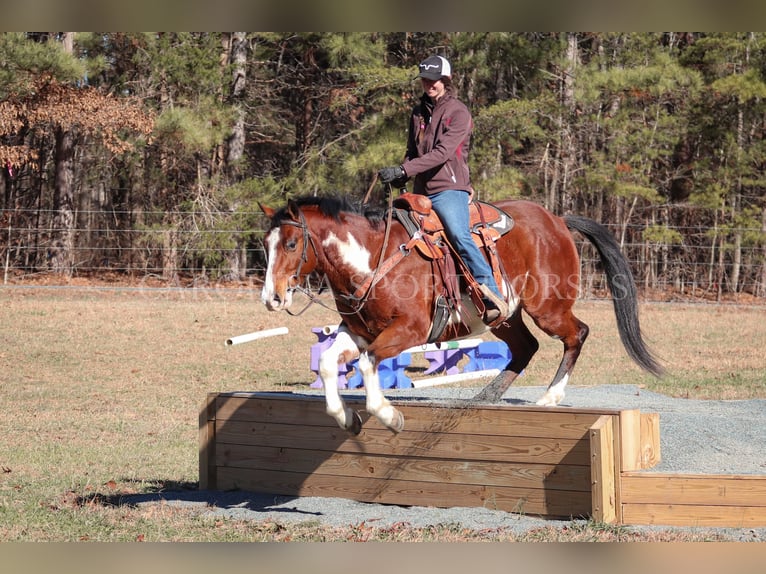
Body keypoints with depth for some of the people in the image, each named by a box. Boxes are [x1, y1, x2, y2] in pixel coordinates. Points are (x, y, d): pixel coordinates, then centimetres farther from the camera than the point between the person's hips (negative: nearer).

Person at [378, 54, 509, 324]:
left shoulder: (458, 112, -6)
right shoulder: (419, 112, 16)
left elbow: (443, 152, -18)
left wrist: (404, 170, -25)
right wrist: (399, 178, 3)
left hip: (449, 189, -8)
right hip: (422, 191, 8)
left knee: (459, 235, -29)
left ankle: (493, 297, -30)